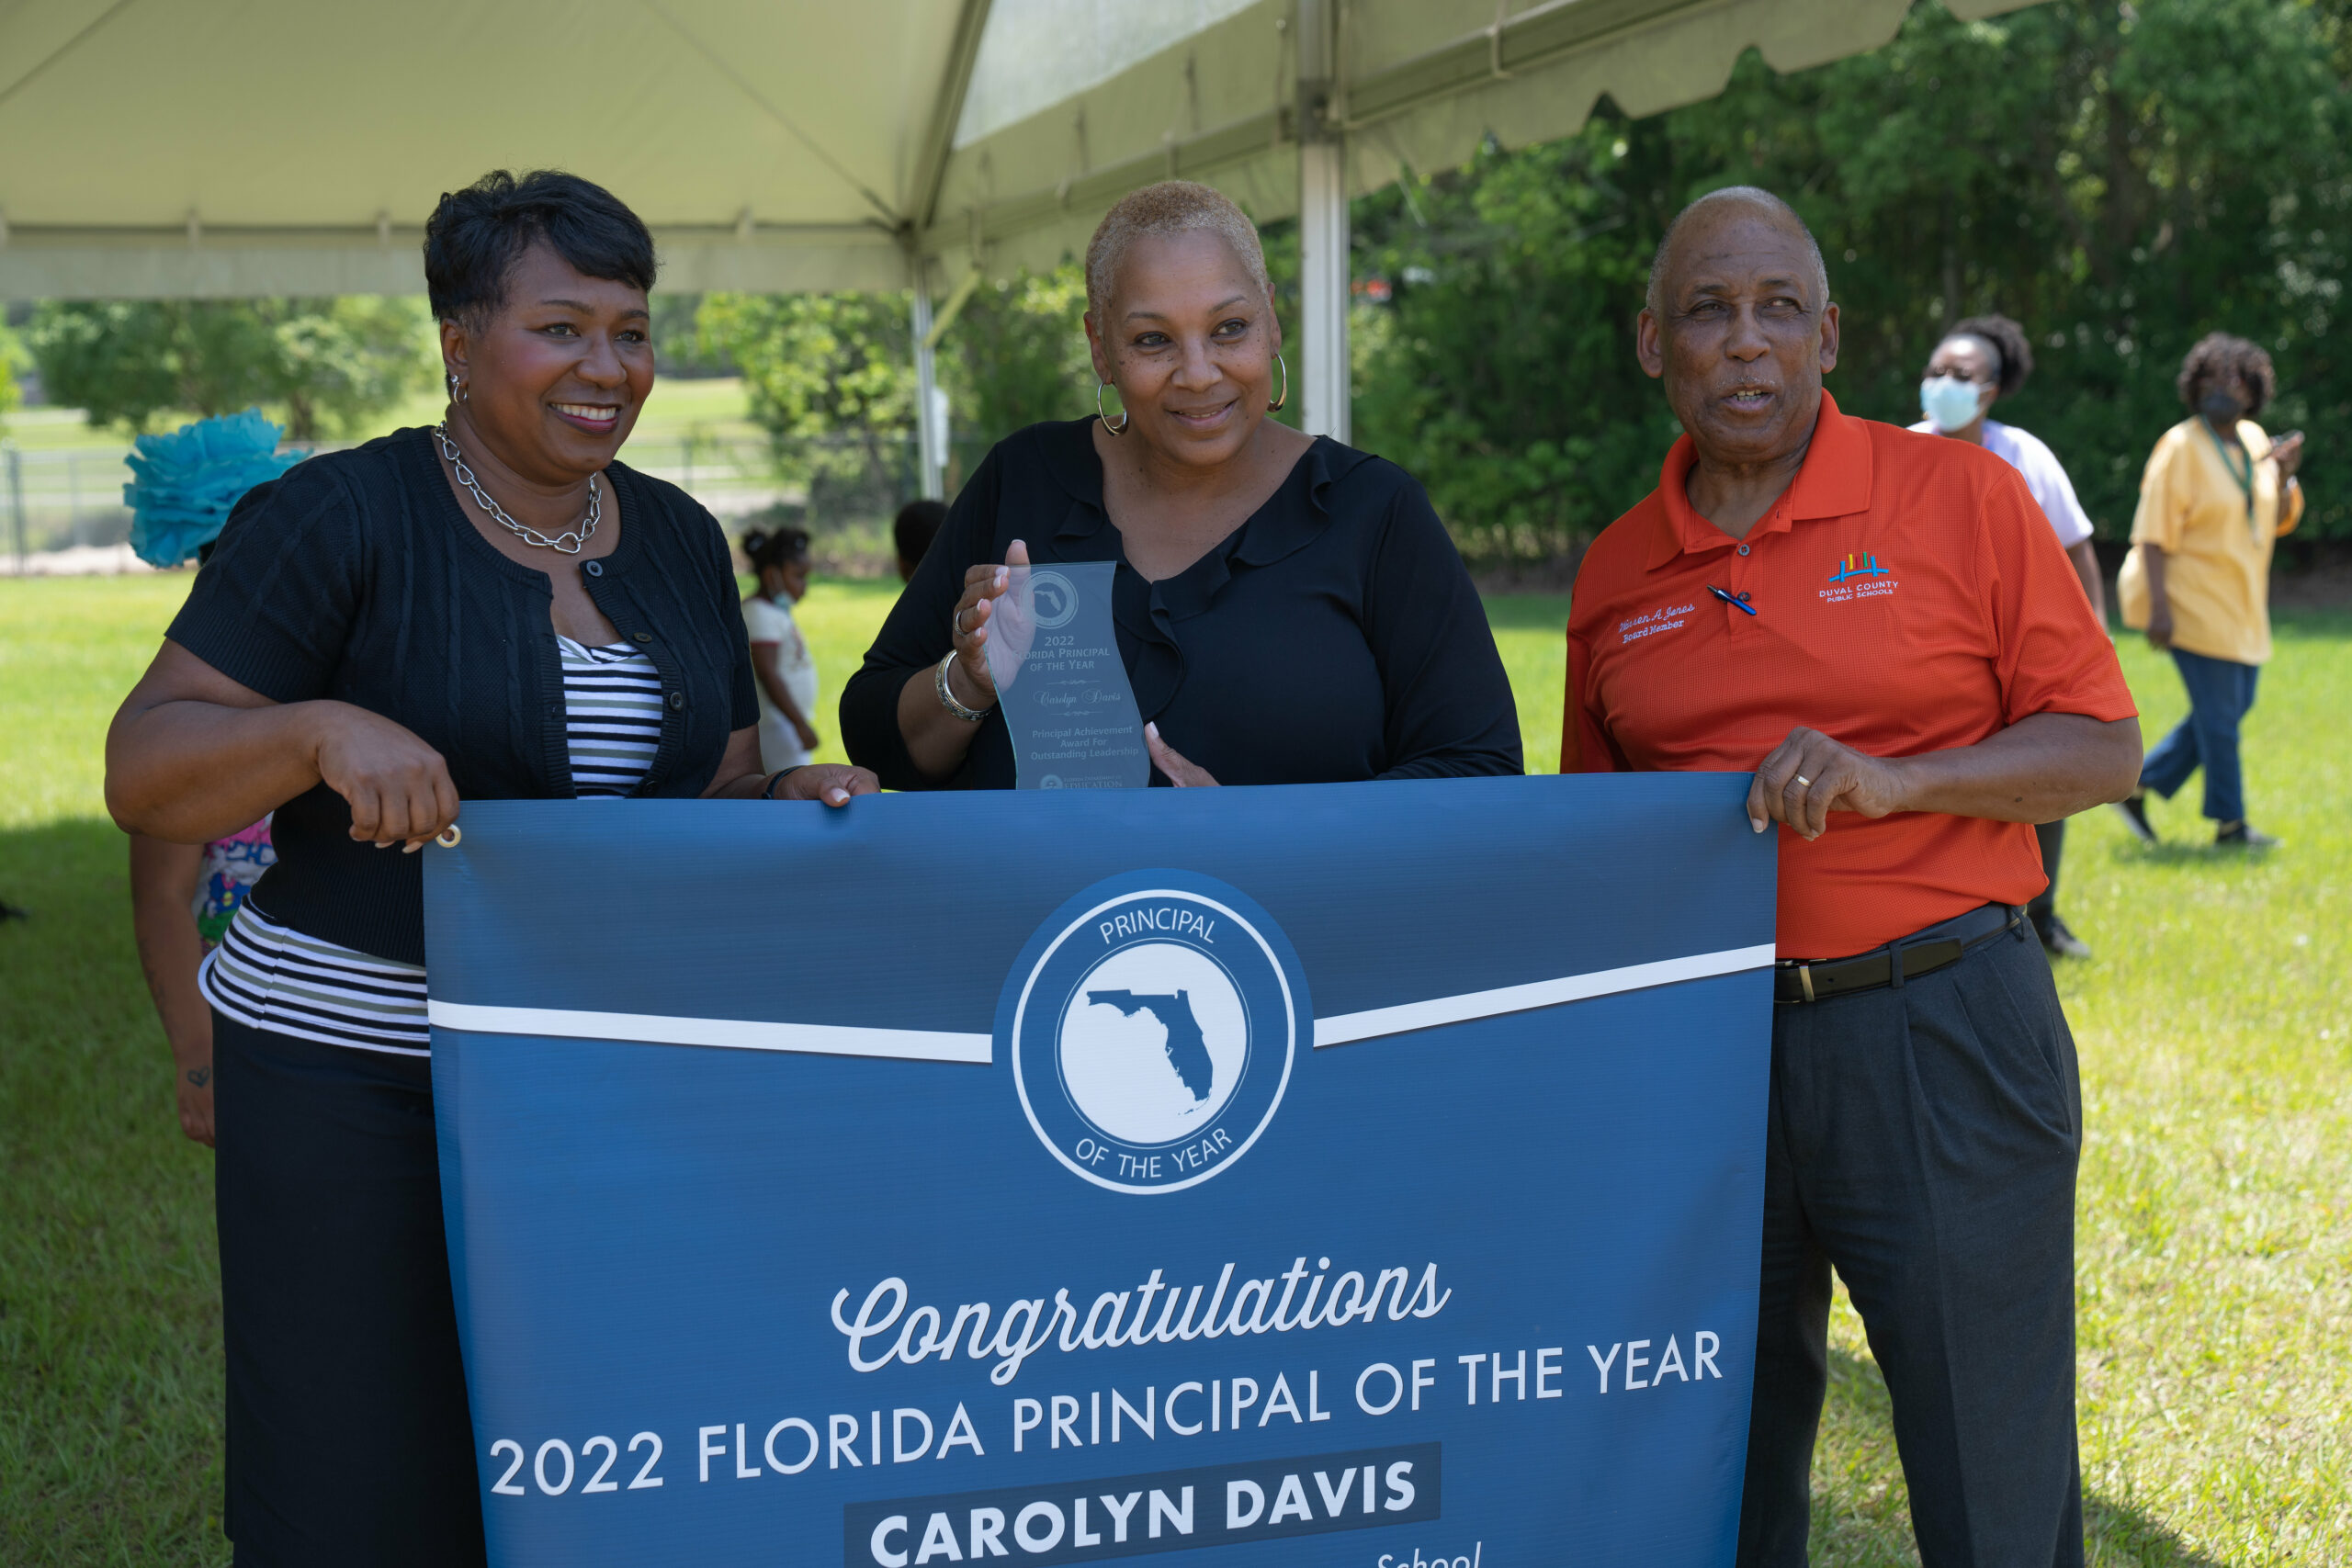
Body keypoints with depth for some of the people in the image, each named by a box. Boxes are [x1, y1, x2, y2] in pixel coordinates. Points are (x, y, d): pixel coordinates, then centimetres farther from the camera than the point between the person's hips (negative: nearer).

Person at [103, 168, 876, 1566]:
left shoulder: (680, 539, 10)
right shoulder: (339, 519, -7)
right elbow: (142, 775, -10)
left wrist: (793, 803, -6)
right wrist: (324, 729, -28)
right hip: (352, 1069, -4)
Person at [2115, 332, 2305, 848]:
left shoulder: (2253, 440, 8)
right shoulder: (2181, 447, -14)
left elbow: (2280, 520, 13)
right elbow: (2153, 533, -18)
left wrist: (2285, 476, -7)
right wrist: (2158, 607, -24)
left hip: (2239, 601, 8)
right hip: (2192, 600, -8)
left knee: (2234, 707, 12)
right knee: (2220, 713, -2)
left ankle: (2138, 788, 20)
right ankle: (2230, 824, 11)